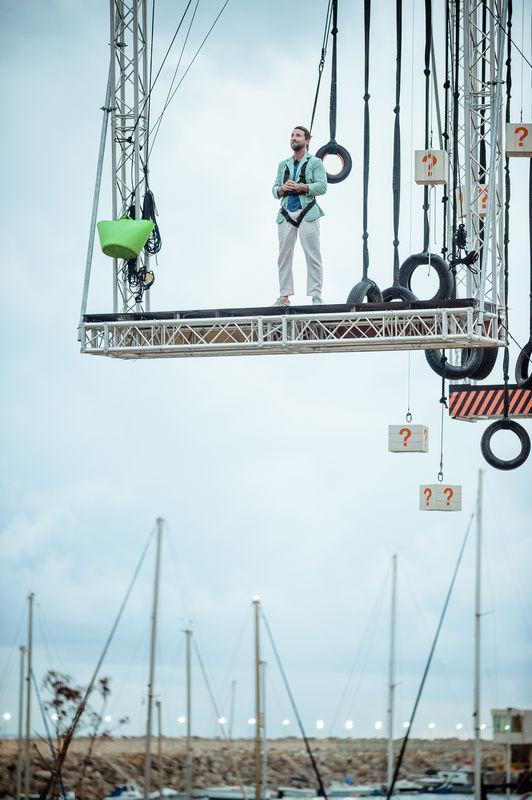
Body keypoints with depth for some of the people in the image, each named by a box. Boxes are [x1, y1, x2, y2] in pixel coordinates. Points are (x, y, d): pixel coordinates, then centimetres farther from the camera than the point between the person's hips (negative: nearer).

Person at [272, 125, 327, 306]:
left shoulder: (315, 162, 7)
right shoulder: (284, 165, 21)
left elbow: (322, 186, -5)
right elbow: (275, 189, 16)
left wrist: (300, 187, -15)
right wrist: (282, 189, -7)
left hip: (307, 213, -4)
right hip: (286, 214, 4)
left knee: (312, 256, -7)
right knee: (284, 256, 0)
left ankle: (315, 296, -9)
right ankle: (284, 296, 3)